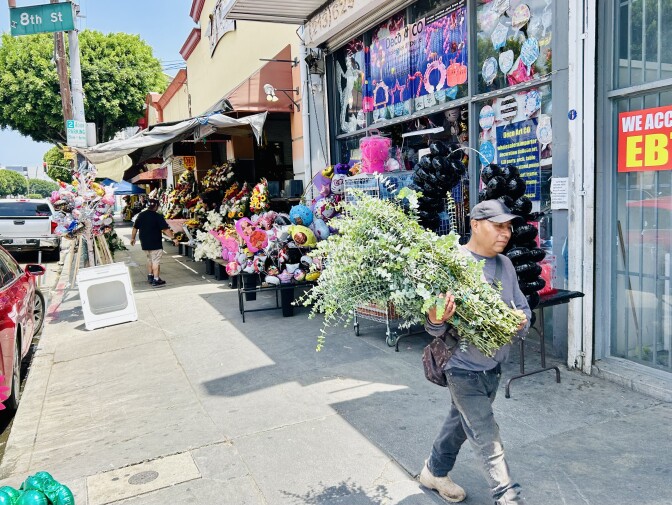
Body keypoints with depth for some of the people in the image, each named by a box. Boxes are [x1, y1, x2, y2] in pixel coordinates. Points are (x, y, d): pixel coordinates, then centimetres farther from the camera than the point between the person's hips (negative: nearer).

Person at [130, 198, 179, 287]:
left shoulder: (141, 215, 4)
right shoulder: (158, 216, -14)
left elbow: (135, 228, 11)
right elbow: (165, 229, -19)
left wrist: (132, 238, 23)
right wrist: (173, 238, -16)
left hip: (144, 243, 6)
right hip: (155, 244, -6)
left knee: (149, 259, 22)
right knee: (156, 261, -1)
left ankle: (150, 276, 29)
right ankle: (156, 280, -1)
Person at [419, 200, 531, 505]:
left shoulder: (505, 264, 3)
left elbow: (522, 307, 11)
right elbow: (434, 329, -17)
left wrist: (522, 321, -12)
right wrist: (436, 321, -40)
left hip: (494, 366, 8)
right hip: (464, 369, -8)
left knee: (461, 422, 24)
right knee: (488, 442, -2)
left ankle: (435, 472, 46)